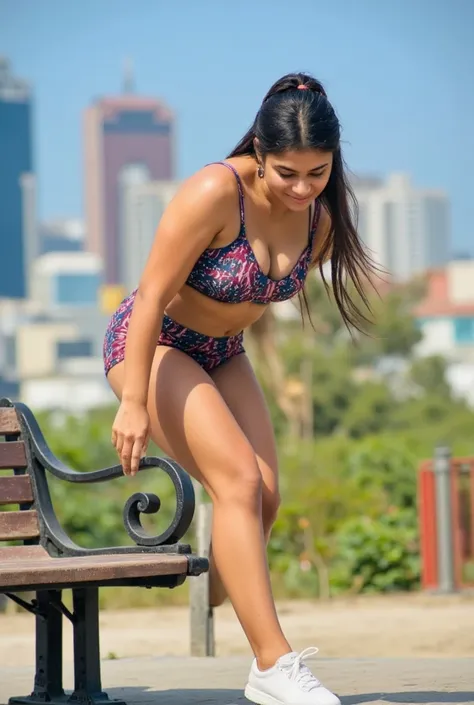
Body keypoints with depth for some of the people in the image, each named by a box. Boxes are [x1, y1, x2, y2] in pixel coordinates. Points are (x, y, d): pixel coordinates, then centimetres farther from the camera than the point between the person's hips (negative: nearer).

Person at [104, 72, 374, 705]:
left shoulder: (320, 218, -8)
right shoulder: (214, 194, -29)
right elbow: (153, 297, -26)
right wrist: (133, 403, -25)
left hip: (222, 355, 7)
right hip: (151, 344, -7)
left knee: (265, 497, -5)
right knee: (238, 480, -21)